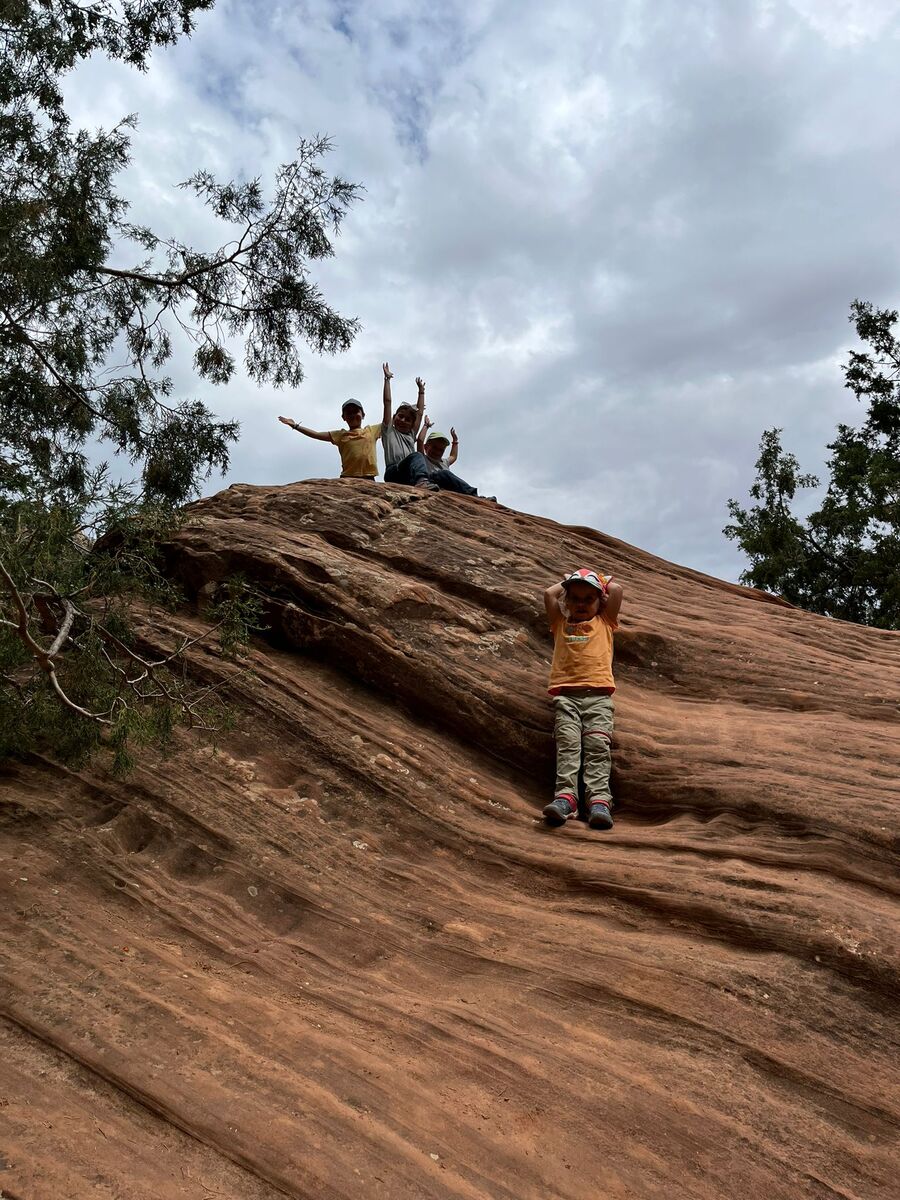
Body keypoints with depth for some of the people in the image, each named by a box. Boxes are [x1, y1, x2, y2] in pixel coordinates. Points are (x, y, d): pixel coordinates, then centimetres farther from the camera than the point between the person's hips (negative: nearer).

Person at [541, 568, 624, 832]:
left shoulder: (605, 622, 23)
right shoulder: (561, 623, 26)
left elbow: (616, 590, 12)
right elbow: (549, 593, 16)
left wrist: (601, 581, 30)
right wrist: (568, 583, 30)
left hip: (598, 693, -1)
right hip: (566, 694, 1)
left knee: (598, 745, -18)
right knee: (567, 743, -19)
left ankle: (599, 800, -29)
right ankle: (565, 796, -32)